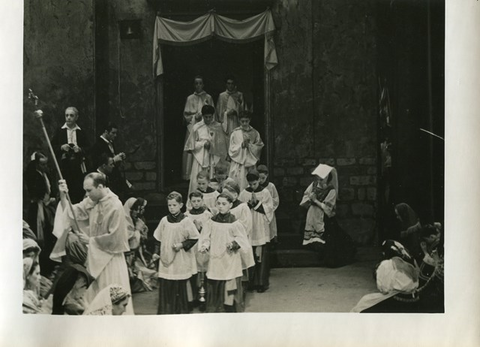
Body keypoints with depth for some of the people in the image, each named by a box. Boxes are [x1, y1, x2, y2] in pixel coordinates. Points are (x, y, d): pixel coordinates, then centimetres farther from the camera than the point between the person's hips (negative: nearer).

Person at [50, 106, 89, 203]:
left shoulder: (81, 133, 8)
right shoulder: (60, 132, 7)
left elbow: (87, 148, 7)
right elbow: (51, 147, 7)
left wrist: (80, 149, -12)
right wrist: (61, 147, -10)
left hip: (78, 166, 0)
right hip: (64, 165, 0)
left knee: (79, 192, -3)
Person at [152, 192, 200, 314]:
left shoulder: (186, 221, -5)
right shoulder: (164, 220, 5)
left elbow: (194, 238, -3)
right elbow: (158, 238, 13)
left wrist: (182, 245, -13)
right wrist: (157, 252, 6)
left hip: (181, 260, -3)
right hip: (166, 259, 3)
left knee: (181, 286, 4)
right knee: (165, 286, 2)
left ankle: (182, 310, 18)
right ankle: (165, 312, 12)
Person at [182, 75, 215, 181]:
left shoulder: (208, 98, 11)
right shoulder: (190, 98, 13)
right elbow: (186, 114, 9)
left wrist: (202, 115, -8)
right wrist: (195, 116, -7)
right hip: (192, 126, 1)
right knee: (191, 149, -7)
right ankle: (190, 175, -5)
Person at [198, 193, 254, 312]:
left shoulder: (235, 223, -6)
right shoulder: (211, 222, 1)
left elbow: (242, 240, -1)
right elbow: (206, 239, 6)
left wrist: (234, 243, -19)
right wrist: (204, 247, -14)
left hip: (230, 261, -2)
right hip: (215, 260, 2)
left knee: (231, 290, 1)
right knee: (214, 289, 8)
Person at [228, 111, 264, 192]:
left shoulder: (255, 133, 5)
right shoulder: (235, 133, 2)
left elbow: (259, 147, 4)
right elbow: (232, 149, -1)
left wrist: (249, 145, -11)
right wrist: (242, 144, -14)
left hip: (250, 164, 1)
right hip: (237, 163, -1)